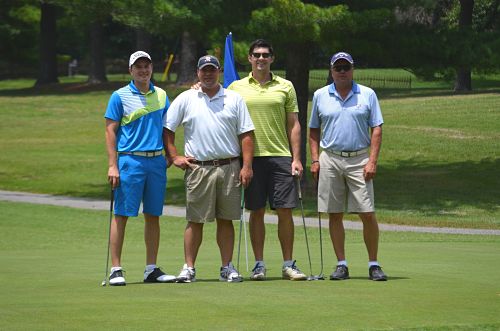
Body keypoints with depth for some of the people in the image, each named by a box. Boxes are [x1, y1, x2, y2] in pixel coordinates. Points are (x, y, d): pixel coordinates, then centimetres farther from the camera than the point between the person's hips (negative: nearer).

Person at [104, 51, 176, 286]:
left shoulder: (161, 95, 12)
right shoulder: (120, 96, -1)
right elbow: (110, 130, -4)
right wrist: (112, 165, -11)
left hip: (157, 161, 5)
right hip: (130, 160, -5)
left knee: (153, 215, 6)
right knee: (121, 215, -4)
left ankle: (152, 269, 12)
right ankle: (116, 269, -2)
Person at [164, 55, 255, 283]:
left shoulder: (234, 99, 8)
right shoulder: (185, 99, 6)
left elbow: (245, 134, 6)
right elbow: (166, 129, 9)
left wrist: (247, 166, -2)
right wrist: (174, 157, 2)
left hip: (229, 167, 1)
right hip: (198, 168, -1)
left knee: (226, 219, 4)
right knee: (195, 220, -1)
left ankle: (227, 267, 10)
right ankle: (189, 268, 3)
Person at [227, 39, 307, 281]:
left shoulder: (285, 87, 8)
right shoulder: (237, 88, 7)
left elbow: (293, 124, 8)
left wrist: (296, 158, 1)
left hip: (280, 156, 0)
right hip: (251, 157, 0)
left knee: (285, 211, -1)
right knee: (256, 211, 3)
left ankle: (288, 265, 6)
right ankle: (259, 265, 9)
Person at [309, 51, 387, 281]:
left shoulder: (367, 95, 4)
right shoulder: (320, 96, 8)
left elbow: (376, 129, 2)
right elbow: (314, 131, 14)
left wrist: (372, 161, -8)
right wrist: (315, 160, 4)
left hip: (359, 160, -2)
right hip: (330, 160, 2)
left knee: (368, 214, -6)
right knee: (334, 215, 3)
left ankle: (373, 265, 2)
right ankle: (341, 265, 10)